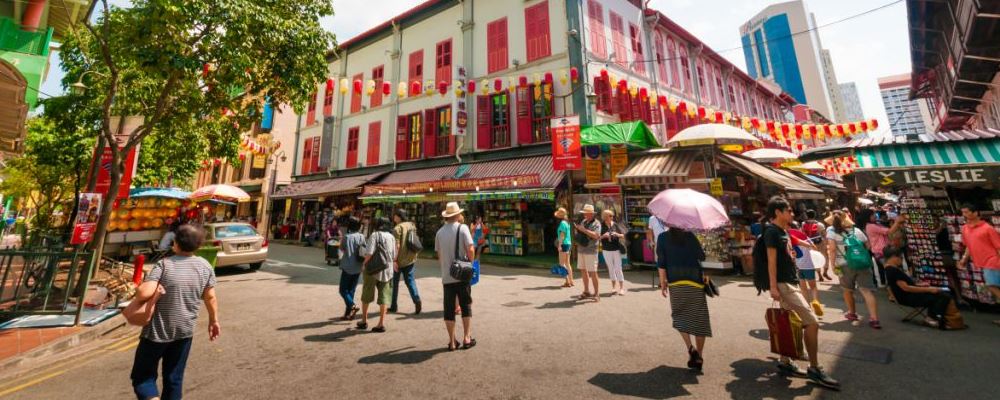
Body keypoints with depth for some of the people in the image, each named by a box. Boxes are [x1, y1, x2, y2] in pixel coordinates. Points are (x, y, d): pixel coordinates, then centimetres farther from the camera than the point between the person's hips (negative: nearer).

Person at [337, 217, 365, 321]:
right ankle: (348, 313, 16)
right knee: (351, 290, 13)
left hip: (348, 268, -5)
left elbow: (341, 249, -1)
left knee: (343, 290, 6)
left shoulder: (347, 237, -13)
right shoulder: (362, 237, 1)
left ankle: (352, 305, -12)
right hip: (358, 269, 5)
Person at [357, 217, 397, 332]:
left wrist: (364, 263, -2)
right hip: (387, 270, 3)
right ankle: (381, 323, 7)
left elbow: (369, 253, -17)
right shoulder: (391, 237, 6)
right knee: (384, 296, 7)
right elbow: (394, 256, 6)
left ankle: (364, 321, 27)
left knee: (366, 296, 15)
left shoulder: (375, 235, -8)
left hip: (372, 268, -3)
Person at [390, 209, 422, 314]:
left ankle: (394, 306, 19)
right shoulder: (412, 225, 7)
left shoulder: (397, 228, -15)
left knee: (394, 282, 10)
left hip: (400, 260, -6)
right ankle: (417, 300, -5)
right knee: (410, 280, 12)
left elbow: (397, 246, -20)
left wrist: (394, 260, -18)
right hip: (411, 258, 6)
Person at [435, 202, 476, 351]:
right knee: (466, 307, 12)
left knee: (449, 309, 10)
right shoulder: (462, 228, -7)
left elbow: (439, 256, 11)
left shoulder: (440, 232, 5)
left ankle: (452, 342, 17)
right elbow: (470, 249, -16)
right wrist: (470, 263, 1)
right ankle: (466, 338, 16)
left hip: (446, 277, 3)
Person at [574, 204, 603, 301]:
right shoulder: (583, 221, 12)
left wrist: (583, 229, -21)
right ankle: (586, 292, 24)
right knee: (584, 271, 12)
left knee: (592, 272, -4)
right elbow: (579, 234, 20)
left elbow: (596, 235, -22)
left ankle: (596, 293, 8)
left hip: (590, 251, -7)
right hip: (581, 250, 7)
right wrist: (577, 228, 0)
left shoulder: (596, 223, -7)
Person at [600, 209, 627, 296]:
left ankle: (621, 288, 7)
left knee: (618, 269, 0)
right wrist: (603, 236, -20)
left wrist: (617, 234, -16)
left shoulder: (616, 225, -2)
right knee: (611, 269, 9)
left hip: (616, 249, -1)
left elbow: (623, 236, 2)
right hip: (606, 250, 1)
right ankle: (614, 287, 18)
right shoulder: (601, 226, -3)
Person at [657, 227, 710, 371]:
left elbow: (661, 263, -2)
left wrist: (663, 283, 5)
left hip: (675, 282, 0)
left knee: (680, 316, 15)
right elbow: (702, 257, 5)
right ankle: (698, 357, 13)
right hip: (695, 280, 1)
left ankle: (690, 348, -2)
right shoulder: (690, 236, -1)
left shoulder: (662, 237, -1)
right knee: (699, 318, 10)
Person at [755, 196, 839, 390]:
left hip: (790, 282, 10)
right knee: (812, 322, -10)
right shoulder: (771, 231, -13)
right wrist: (773, 286, -21)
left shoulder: (783, 231, 16)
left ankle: (784, 362, 23)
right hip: (783, 283, -10)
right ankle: (814, 369, 2)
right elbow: (771, 260, -19)